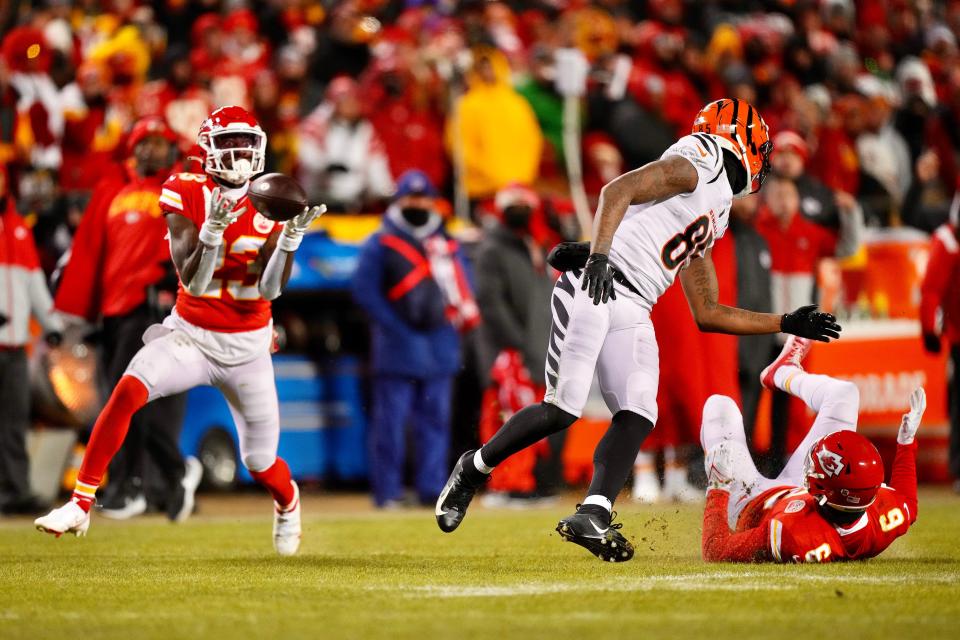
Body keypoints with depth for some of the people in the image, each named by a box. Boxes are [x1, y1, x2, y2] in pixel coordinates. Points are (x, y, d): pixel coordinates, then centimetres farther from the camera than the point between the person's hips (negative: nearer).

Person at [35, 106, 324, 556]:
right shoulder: (187, 197, -10)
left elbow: (269, 288, -14)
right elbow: (192, 283, -18)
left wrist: (292, 236, -27)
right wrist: (212, 230, -34)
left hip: (246, 346, 1)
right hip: (190, 334, -1)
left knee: (261, 464, 7)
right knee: (127, 390, -29)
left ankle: (287, 503, 46)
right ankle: (81, 505, -23)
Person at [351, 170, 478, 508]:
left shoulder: (447, 245, 16)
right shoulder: (380, 244, 1)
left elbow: (463, 288, 20)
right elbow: (364, 290, -5)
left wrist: (454, 320, 2)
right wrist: (396, 326, -12)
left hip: (439, 350, 5)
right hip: (398, 350, -5)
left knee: (436, 419, 6)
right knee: (391, 420, -6)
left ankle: (431, 488, 10)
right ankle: (387, 490, -4)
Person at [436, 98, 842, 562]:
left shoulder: (712, 220, 27)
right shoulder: (694, 166, 1)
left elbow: (707, 314, 31)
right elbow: (617, 191, -14)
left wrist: (786, 324, 29)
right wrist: (599, 254, -30)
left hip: (632, 313, 9)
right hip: (593, 289, -9)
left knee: (638, 415, -12)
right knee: (563, 409, -16)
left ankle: (592, 516, -23)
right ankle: (474, 468, 5)